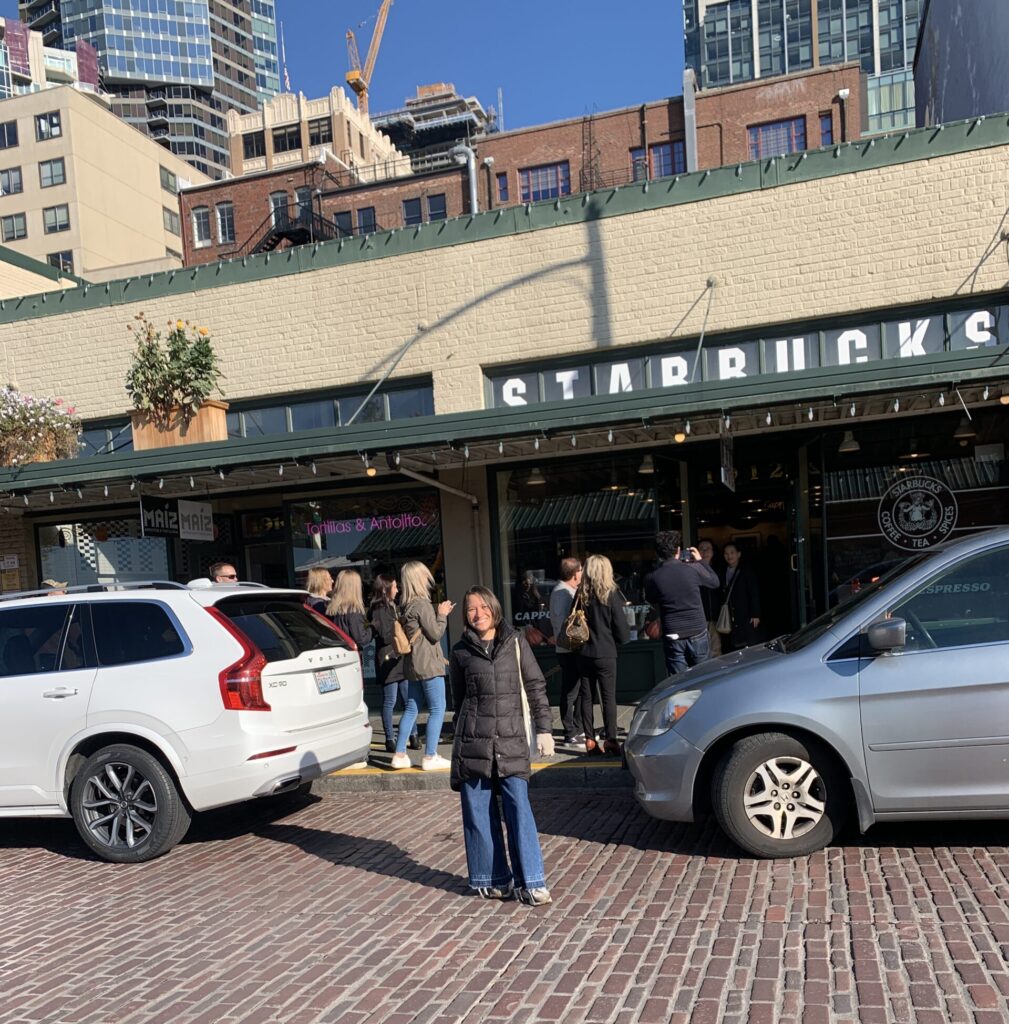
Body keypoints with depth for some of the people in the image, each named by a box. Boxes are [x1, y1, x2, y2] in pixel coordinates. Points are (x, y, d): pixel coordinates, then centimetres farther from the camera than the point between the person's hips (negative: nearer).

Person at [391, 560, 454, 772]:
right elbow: (435, 634, -14)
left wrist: (439, 613, 11)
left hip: (413, 665, 9)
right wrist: (442, 614, -2)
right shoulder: (422, 604, -17)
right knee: (437, 709, 0)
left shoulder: (406, 605, 10)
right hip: (428, 665, -9)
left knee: (411, 709, 14)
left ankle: (399, 754, 15)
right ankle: (430, 757, 2)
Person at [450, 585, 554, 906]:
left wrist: (543, 728, 1)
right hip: (473, 742, 1)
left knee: (519, 808, -6)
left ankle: (531, 883, 1)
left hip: (511, 738, -1)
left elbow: (535, 686, 6)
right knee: (479, 813, 4)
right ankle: (492, 879, 17)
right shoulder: (461, 651, 7)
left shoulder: (515, 642, 5)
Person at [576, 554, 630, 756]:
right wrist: (623, 637, 12)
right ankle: (610, 739, 2)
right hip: (605, 654, -3)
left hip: (584, 654, 3)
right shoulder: (611, 594, -9)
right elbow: (622, 632, -7)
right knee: (608, 697, 4)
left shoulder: (581, 595, 0)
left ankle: (589, 740, 13)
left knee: (587, 696, 10)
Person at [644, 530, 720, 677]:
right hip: (698, 634, 0)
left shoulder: (652, 578, -7)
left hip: (673, 637, 0)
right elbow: (715, 582, 11)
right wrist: (701, 561, 21)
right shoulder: (694, 569, -9)